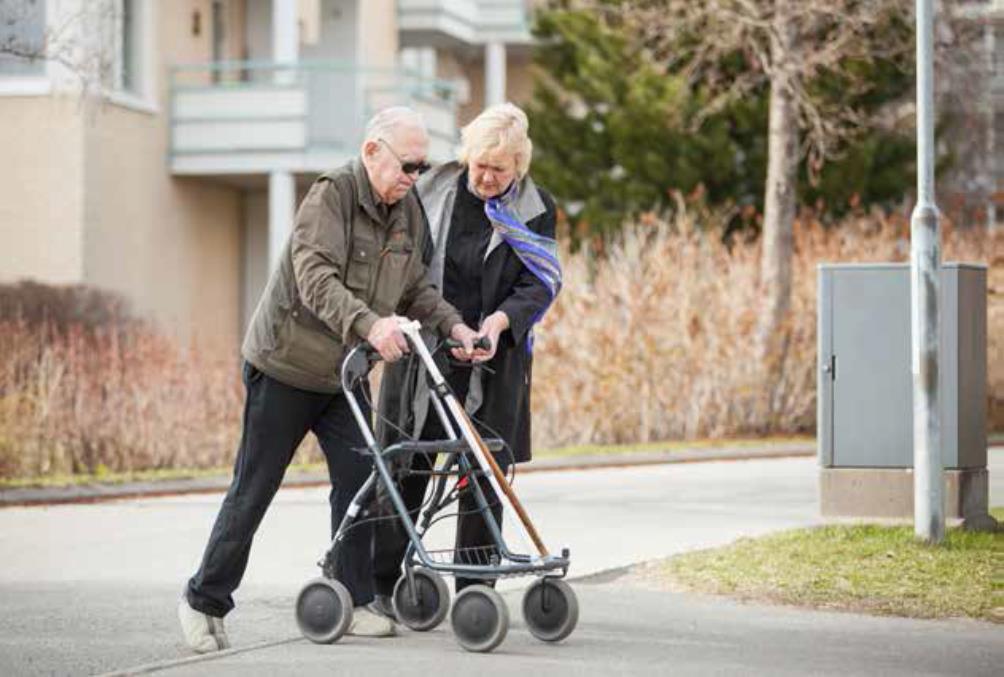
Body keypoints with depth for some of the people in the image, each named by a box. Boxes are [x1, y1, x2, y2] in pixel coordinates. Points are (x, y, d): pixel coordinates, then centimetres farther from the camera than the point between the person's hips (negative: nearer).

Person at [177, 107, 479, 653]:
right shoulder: (331, 195, -21)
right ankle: (204, 601, 11)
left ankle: (352, 602, 7)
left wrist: (453, 324, -8)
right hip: (285, 365, -7)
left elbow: (415, 286, 10)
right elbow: (316, 276, -34)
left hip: (344, 373, 7)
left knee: (358, 479, -1)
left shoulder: (407, 212, 4)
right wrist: (368, 323, -49)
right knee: (253, 490, -1)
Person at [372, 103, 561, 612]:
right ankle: (384, 583, 14)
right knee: (404, 469, 4)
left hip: (493, 358, -1)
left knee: (484, 474, 2)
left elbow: (542, 283, -4)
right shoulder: (434, 189, 1)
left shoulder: (535, 208, -1)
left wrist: (502, 319, -22)